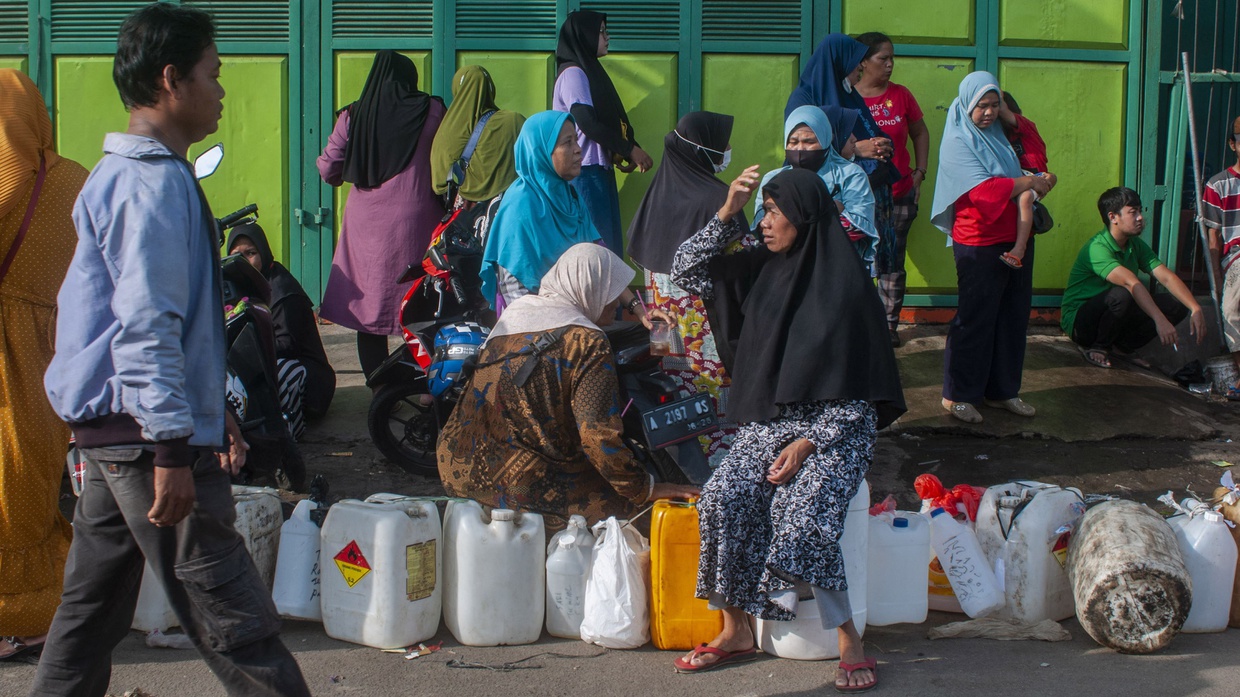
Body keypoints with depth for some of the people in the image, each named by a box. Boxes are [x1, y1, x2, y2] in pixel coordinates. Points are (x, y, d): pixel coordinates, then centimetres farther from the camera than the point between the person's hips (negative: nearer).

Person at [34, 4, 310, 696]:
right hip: (148, 432, -11)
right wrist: (173, 449, -24)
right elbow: (146, 327, -22)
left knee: (94, 605, 16)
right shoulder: (154, 184, -15)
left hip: (109, 431, 11)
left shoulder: (128, 173, 18)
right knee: (234, 617, -6)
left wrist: (213, 410, 27)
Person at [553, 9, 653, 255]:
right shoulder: (573, 73, -11)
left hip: (598, 170, 9)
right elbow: (587, 123, -19)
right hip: (585, 172, -9)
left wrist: (625, 152, 3)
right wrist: (630, 149, -14)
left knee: (609, 240, 8)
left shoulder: (590, 71, 17)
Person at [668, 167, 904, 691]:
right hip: (769, 421, 5)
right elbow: (685, 273, 7)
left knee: (800, 508, -31)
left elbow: (860, 390, -10)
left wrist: (807, 443, -19)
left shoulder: (846, 284, -10)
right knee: (723, 498, -22)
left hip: (835, 428, -5)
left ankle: (849, 642, -20)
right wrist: (727, 213, -4)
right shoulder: (762, 267, 6)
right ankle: (735, 630, -10)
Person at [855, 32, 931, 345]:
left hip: (900, 193, 3)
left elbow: (920, 133, 15)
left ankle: (890, 325, 15)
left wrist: (920, 173, 7)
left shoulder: (900, 95, 5)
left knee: (893, 262, 7)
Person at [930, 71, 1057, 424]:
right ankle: (957, 394, 8)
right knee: (975, 319, -2)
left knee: (1013, 316, 11)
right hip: (979, 245, -8)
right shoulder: (957, 143, -10)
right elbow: (984, 190, -20)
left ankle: (1001, 391, 21)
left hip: (1016, 239, 8)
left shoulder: (1001, 135, 12)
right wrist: (1028, 182, -12)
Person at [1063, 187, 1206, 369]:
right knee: (1121, 295, -37)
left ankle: (1122, 347, 5)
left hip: (1113, 316, 8)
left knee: (1176, 304, -7)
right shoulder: (1097, 248, -24)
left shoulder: (1136, 245, 3)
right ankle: (1097, 347, -12)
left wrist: (1196, 309, -22)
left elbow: (1167, 277, -8)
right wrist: (1160, 320, -48)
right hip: (1079, 321, -8)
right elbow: (1131, 282, -37)